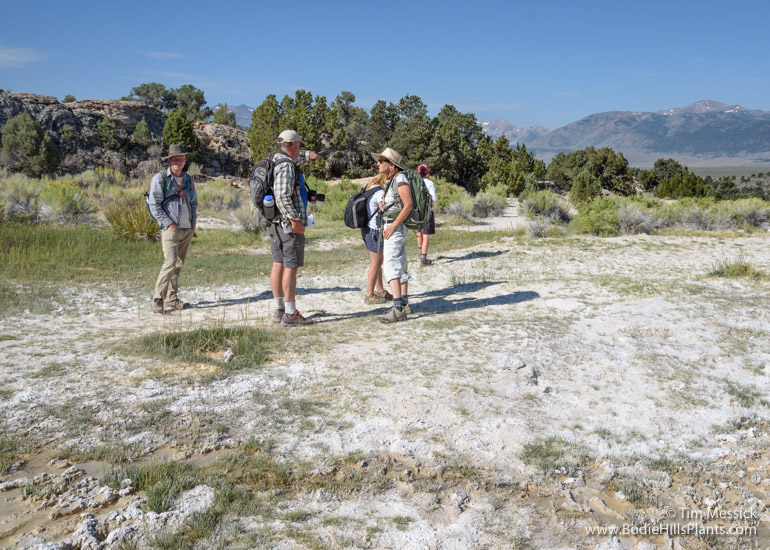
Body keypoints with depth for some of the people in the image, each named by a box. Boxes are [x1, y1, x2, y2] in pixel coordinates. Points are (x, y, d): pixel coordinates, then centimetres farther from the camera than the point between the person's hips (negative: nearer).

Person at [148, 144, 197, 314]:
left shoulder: (188, 179, 15)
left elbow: (194, 202, 25)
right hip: (170, 228, -6)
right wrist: (168, 223, -13)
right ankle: (157, 300, -10)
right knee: (170, 263, -16)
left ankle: (172, 298, 18)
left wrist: (193, 221, 11)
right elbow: (154, 205, -8)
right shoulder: (160, 178, -4)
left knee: (179, 264, 9)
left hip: (187, 229, 6)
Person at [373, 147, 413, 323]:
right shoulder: (392, 181, 15)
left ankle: (398, 309, -25)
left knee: (390, 265, -19)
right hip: (390, 226, 11)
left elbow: (408, 205, -21)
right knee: (400, 265, 16)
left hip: (395, 227, -11)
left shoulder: (400, 178, -14)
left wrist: (393, 226, -22)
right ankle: (404, 303, 26)